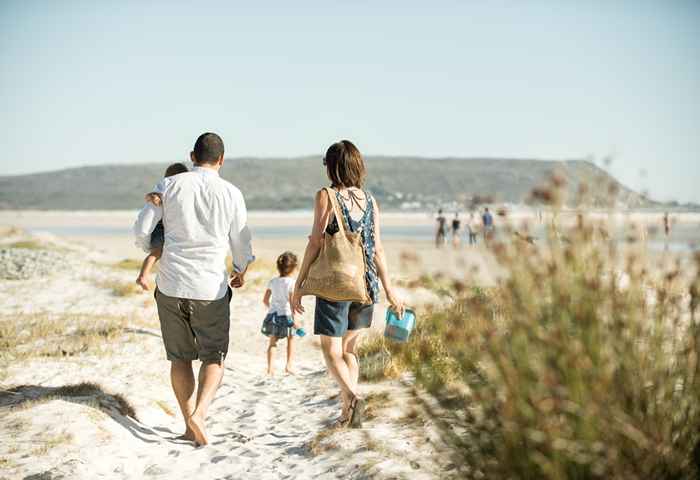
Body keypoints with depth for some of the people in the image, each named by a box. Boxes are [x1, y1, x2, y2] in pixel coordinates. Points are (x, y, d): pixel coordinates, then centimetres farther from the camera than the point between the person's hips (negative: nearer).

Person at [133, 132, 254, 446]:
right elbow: (241, 244, 5)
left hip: (171, 285, 2)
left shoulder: (168, 185, 0)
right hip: (211, 289, -1)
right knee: (214, 357, 12)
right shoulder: (231, 194, -2)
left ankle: (189, 426, 15)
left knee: (180, 357, 15)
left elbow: (142, 231, 0)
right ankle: (199, 412, -10)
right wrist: (241, 271, 26)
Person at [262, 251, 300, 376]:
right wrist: (294, 321, -13)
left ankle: (270, 367, 6)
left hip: (272, 315, 4)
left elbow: (265, 300, 9)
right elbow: (292, 302, -16)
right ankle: (288, 365, 14)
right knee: (291, 339, 18)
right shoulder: (292, 282, -11)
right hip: (285, 315, -4)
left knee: (272, 342, 13)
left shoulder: (273, 281, 4)